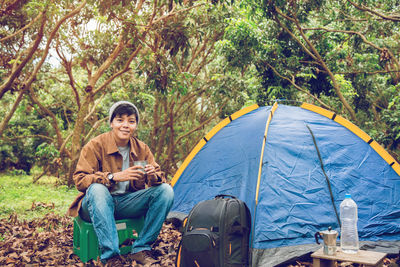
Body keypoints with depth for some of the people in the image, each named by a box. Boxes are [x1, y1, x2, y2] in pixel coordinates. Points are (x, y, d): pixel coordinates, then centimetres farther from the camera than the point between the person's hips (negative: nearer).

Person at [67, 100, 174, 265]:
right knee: (97, 189, -38)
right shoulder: (95, 145, -11)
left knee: (166, 190, -16)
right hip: (98, 204, -4)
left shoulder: (142, 149, 2)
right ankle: (109, 255, -35)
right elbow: (79, 180, -17)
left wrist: (154, 175, -24)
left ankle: (140, 250, -13)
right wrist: (113, 177, -30)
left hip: (127, 204, 4)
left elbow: (159, 178, 3)